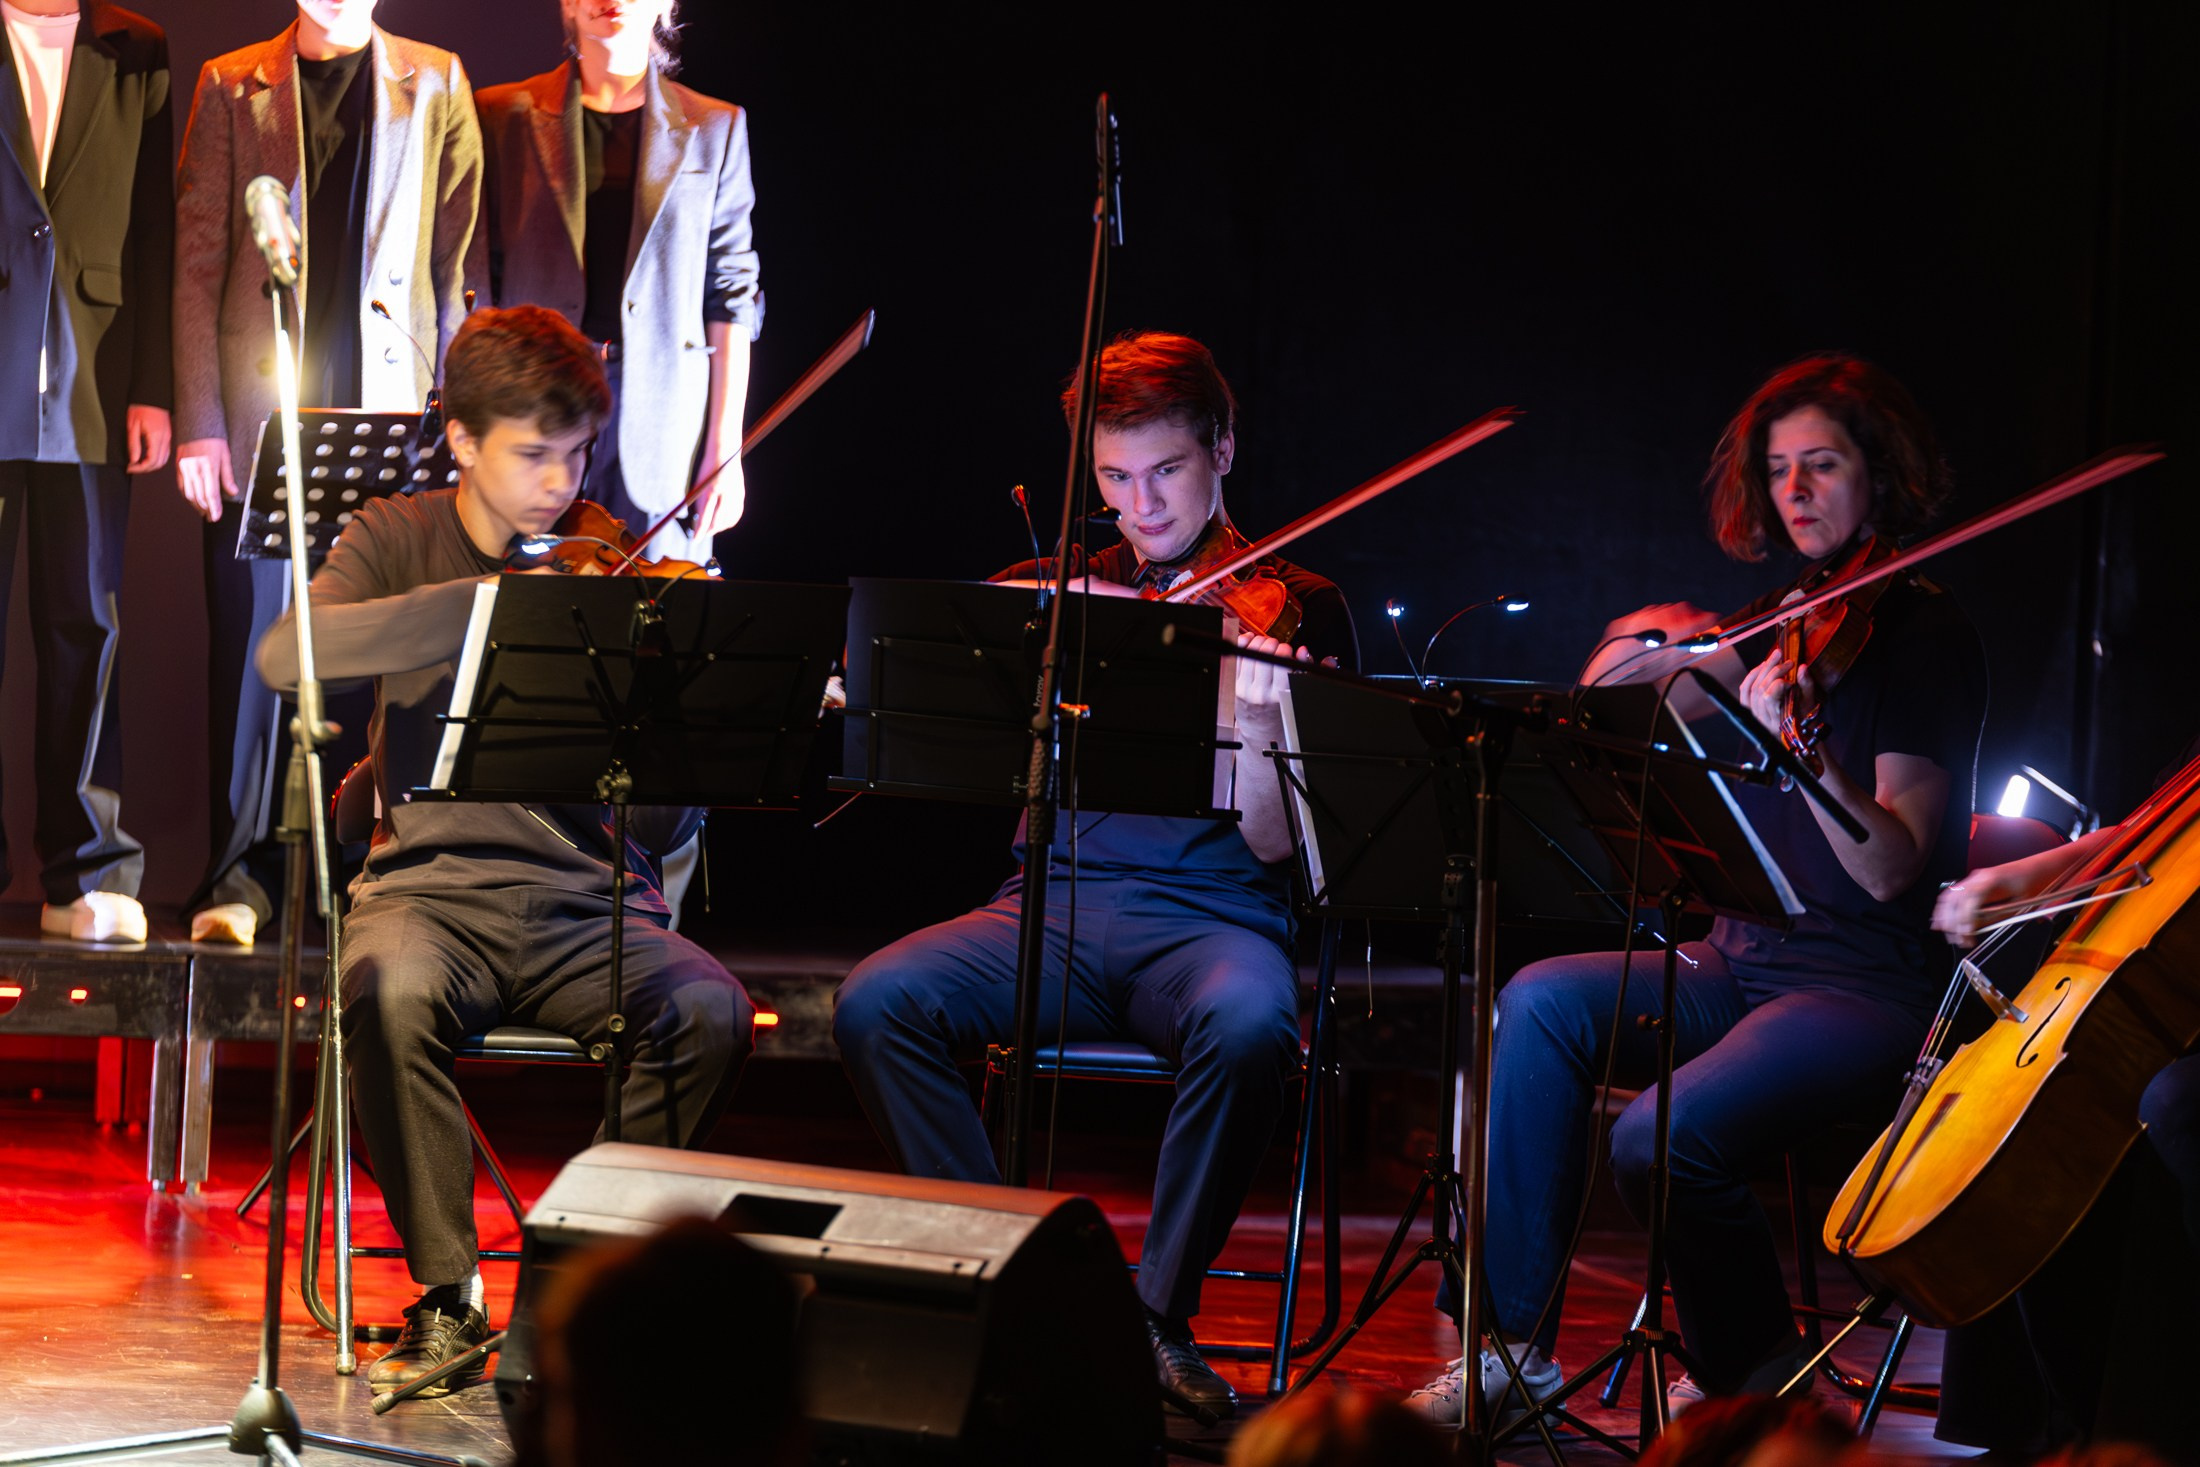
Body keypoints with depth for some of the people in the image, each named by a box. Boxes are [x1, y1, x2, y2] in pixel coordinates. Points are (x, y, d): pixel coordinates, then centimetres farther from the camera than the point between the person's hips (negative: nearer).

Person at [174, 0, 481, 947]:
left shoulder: (435, 86, 9)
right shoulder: (232, 87, 8)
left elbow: (460, 259, 8)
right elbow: (198, 259, 5)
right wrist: (199, 421, -3)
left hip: (391, 408, 0)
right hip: (261, 410, 0)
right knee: (250, 637, 0)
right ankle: (240, 874, 6)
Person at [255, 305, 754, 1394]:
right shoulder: (400, 541, 7)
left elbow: (659, 831, 1)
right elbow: (286, 655, -17)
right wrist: (493, 599, -23)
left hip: (587, 902, 1)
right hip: (435, 887, -1)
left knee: (709, 1012, -28)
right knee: (392, 993, -36)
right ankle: (447, 1297, -19)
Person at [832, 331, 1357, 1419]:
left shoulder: (1293, 609, 6)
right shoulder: (1056, 587, 18)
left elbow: (1270, 843, -4)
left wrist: (1255, 726, -24)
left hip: (1211, 916, -3)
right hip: (1054, 909, 3)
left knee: (1247, 1024, -38)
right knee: (875, 1003, -25)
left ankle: (1161, 1317, -18)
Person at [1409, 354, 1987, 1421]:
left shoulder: (1925, 637, -6)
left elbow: (1890, 869, -17)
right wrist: (1638, 654, -11)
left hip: (1870, 991, -7)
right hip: (1743, 962, 7)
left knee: (1663, 1137, -29)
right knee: (1544, 1001, -18)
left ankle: (1752, 1373, -2)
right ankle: (1513, 1339, -14)